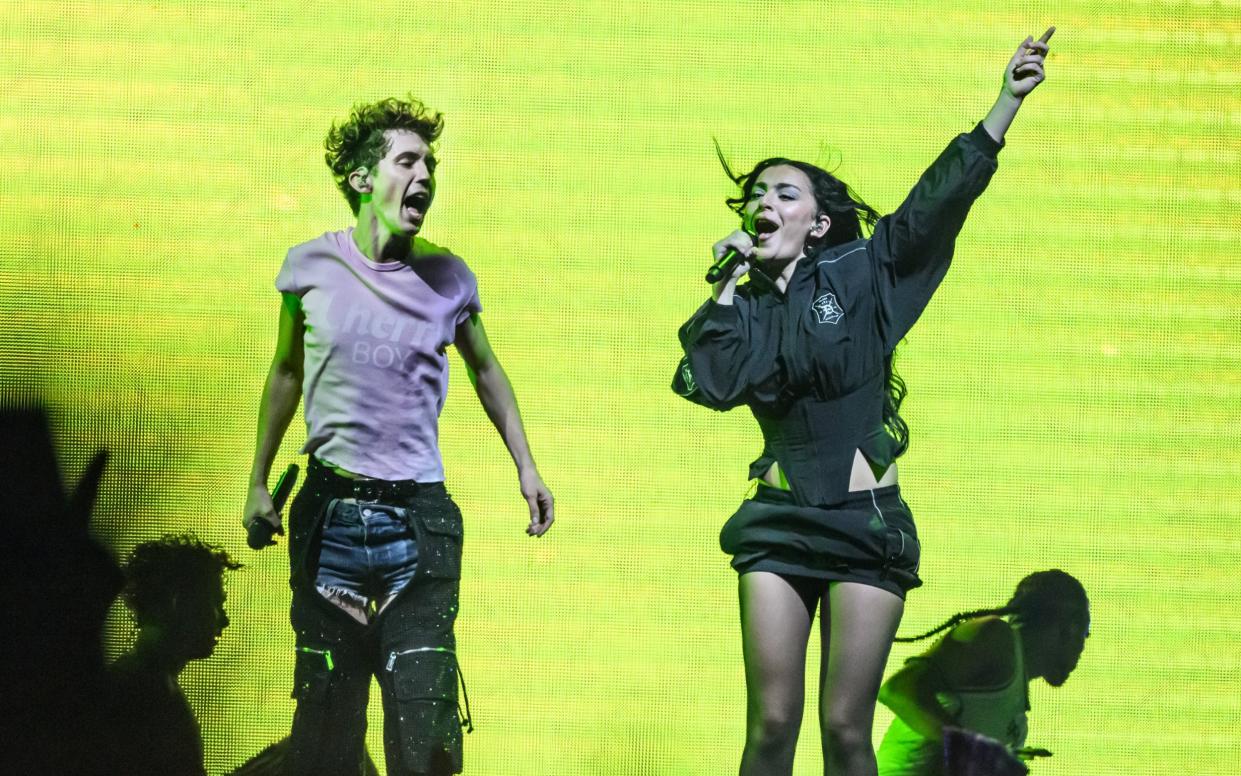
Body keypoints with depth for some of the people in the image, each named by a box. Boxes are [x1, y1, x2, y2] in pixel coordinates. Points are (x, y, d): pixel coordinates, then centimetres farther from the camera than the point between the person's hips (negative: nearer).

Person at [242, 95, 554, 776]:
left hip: (420, 516, 0)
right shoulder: (312, 266, 0)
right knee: (326, 714, 5)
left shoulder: (448, 278, 1)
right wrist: (258, 481, 14)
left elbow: (485, 371, 18)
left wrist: (525, 467, 13)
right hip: (330, 512, 0)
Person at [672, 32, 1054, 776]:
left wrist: (1009, 102, -18)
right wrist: (730, 285, -3)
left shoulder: (862, 275, 1)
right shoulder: (748, 306, 9)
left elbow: (940, 199, -9)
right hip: (779, 521, 2)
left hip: (867, 523, -2)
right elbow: (710, 383, -9)